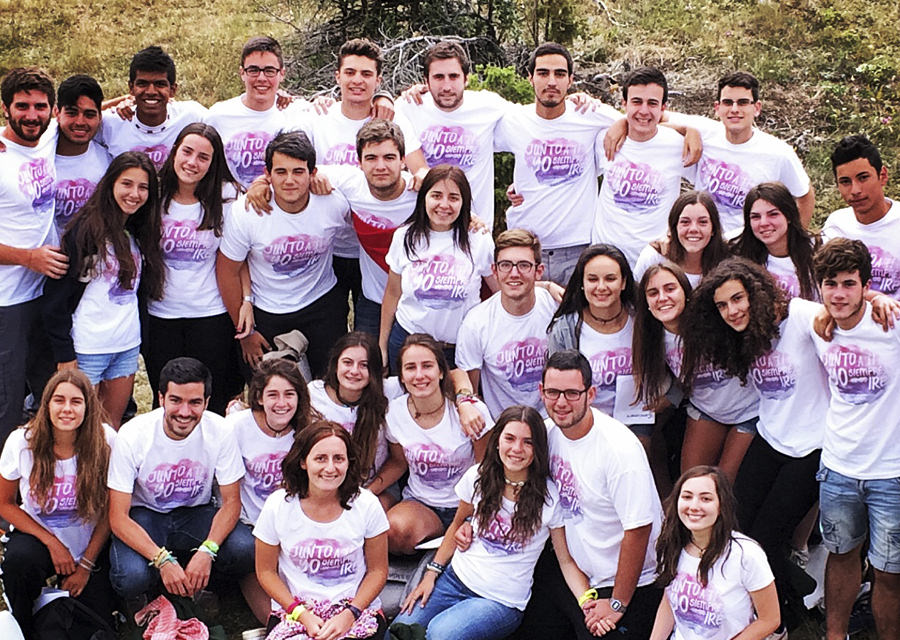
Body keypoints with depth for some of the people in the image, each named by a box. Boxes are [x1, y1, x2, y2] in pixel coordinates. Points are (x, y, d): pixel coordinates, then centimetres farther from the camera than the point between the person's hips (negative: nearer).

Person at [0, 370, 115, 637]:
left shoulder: (105, 441, -17)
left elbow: (110, 511, -7)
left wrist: (86, 565, -5)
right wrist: (52, 544, -13)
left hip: (89, 542, 0)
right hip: (38, 533, 0)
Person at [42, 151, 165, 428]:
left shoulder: (139, 234, 11)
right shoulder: (86, 230, -11)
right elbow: (56, 295, -12)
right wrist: (64, 353, -14)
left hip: (128, 346, 6)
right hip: (87, 348, -6)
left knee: (113, 425, 11)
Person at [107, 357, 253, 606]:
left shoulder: (219, 432, -16)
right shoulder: (132, 436, -22)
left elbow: (231, 502, -10)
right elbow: (118, 518, -21)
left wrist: (207, 551, -28)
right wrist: (163, 560, -35)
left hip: (196, 513, 2)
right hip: (143, 515, -2)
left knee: (245, 550, -27)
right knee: (132, 577, -33)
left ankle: (194, 584, 5)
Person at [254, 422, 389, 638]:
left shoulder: (367, 505, -5)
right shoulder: (277, 506, -4)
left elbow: (378, 571, 3)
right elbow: (266, 571, 3)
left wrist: (349, 614, -11)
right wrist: (301, 614, -10)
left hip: (358, 610, 0)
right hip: (294, 611, 0)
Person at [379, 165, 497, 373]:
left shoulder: (478, 241, -6)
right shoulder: (404, 237, 0)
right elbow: (392, 295, 8)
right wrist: (382, 346, 10)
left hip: (460, 347, -1)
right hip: (406, 341, 1)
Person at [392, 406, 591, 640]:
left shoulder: (550, 497, -10)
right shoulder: (478, 477, -1)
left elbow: (567, 561, -5)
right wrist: (431, 574, 9)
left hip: (501, 601, -3)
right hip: (455, 579, 4)